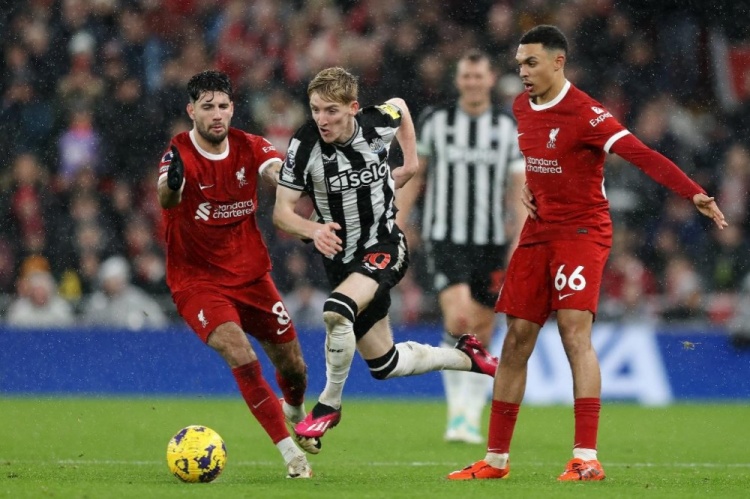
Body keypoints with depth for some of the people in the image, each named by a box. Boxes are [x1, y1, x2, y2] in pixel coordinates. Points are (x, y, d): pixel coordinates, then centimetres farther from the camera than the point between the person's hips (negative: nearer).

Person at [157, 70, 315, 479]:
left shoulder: (249, 147, -5)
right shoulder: (180, 154, -18)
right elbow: (167, 200, -39)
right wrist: (171, 184, -63)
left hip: (250, 274, 4)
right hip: (196, 281, -4)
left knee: (292, 365, 11)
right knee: (242, 357, -25)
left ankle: (295, 412, 48)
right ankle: (290, 453, -17)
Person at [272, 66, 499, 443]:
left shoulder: (379, 123, -14)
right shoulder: (305, 144, -17)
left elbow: (400, 106, 13)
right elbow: (282, 212, -16)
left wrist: (410, 163, 10)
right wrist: (313, 229, -35)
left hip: (385, 247, -2)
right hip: (342, 258, 3)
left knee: (336, 312, -32)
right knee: (385, 365, 11)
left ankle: (328, 405, -12)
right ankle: (464, 357, 37)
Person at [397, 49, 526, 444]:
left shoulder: (509, 128, 5)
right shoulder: (434, 122, 2)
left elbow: (518, 190, 5)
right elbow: (412, 177, 9)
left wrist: (519, 244, -6)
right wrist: (397, 230, 3)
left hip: (491, 243, 2)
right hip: (445, 238, -2)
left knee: (480, 334, 4)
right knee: (458, 317, -21)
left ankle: (470, 419, 14)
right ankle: (457, 408, -9)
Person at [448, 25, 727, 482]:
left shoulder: (584, 113, -17)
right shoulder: (522, 107, 6)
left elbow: (640, 154, -28)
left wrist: (693, 193, -40)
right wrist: (526, 189, 7)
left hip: (582, 230, -7)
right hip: (538, 233, 7)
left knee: (575, 331, -20)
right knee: (516, 341, 7)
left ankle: (586, 459, -22)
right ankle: (497, 459, 14)